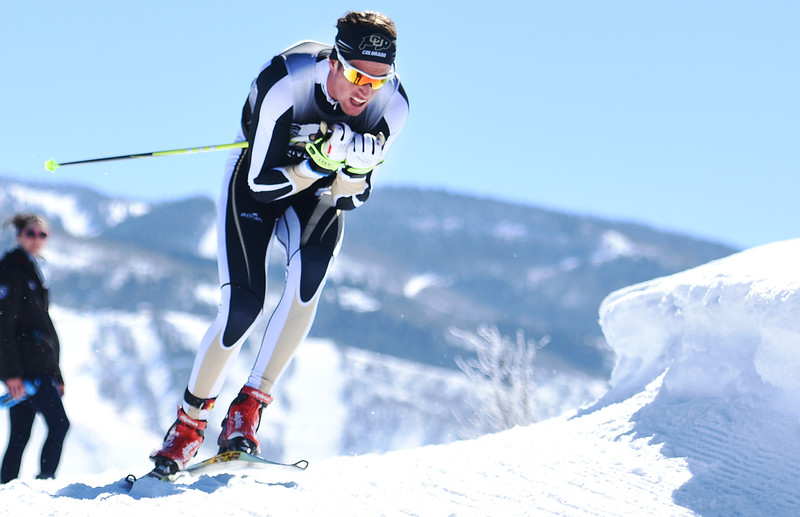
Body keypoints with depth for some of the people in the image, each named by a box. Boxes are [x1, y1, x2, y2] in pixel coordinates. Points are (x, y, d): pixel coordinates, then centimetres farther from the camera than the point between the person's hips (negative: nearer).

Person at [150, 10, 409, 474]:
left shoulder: (393, 104, -24)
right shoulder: (285, 82, -35)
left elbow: (352, 197, -16)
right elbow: (262, 180, -28)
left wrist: (352, 166, -37)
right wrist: (320, 160, -41)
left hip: (318, 192, 2)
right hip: (259, 180, -2)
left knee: (311, 267, -31)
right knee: (244, 305, -17)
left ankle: (251, 404, -20)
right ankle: (191, 419, 8)